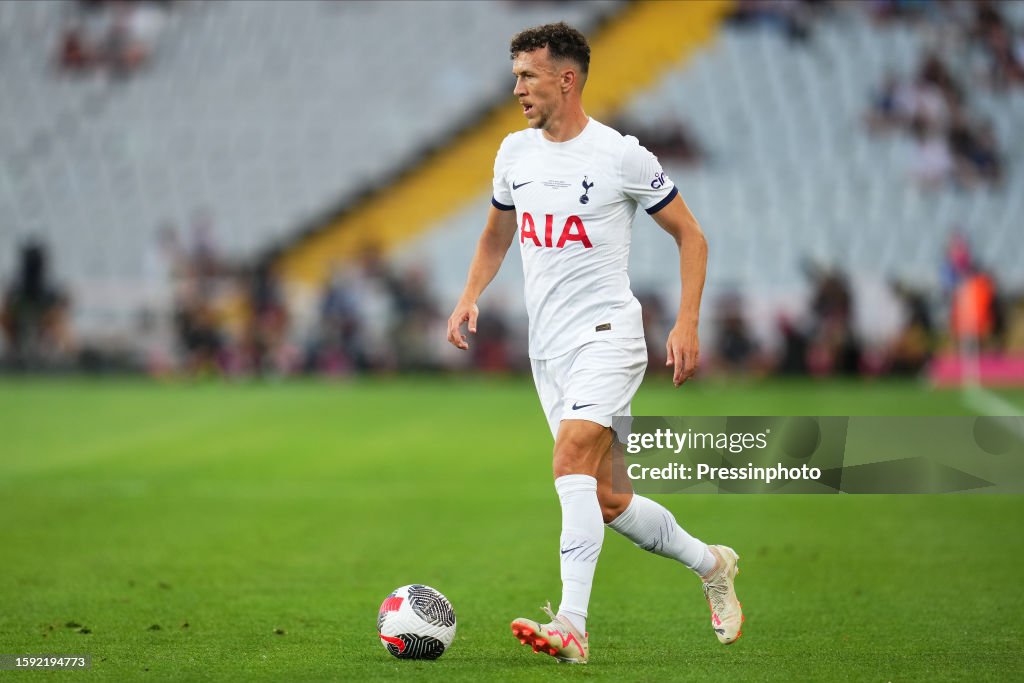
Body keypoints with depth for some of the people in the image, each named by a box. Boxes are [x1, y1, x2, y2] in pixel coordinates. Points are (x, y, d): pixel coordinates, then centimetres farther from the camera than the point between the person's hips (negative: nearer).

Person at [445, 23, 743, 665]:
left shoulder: (622, 155, -8)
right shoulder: (515, 153, 9)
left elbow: (690, 235, -1)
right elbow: (498, 233, 25)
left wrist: (687, 324, -10)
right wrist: (470, 296, 8)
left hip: (607, 335, -7)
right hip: (548, 347, 7)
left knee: (572, 459, -26)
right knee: (605, 500, 7)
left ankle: (572, 625, -33)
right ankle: (710, 563, 30)